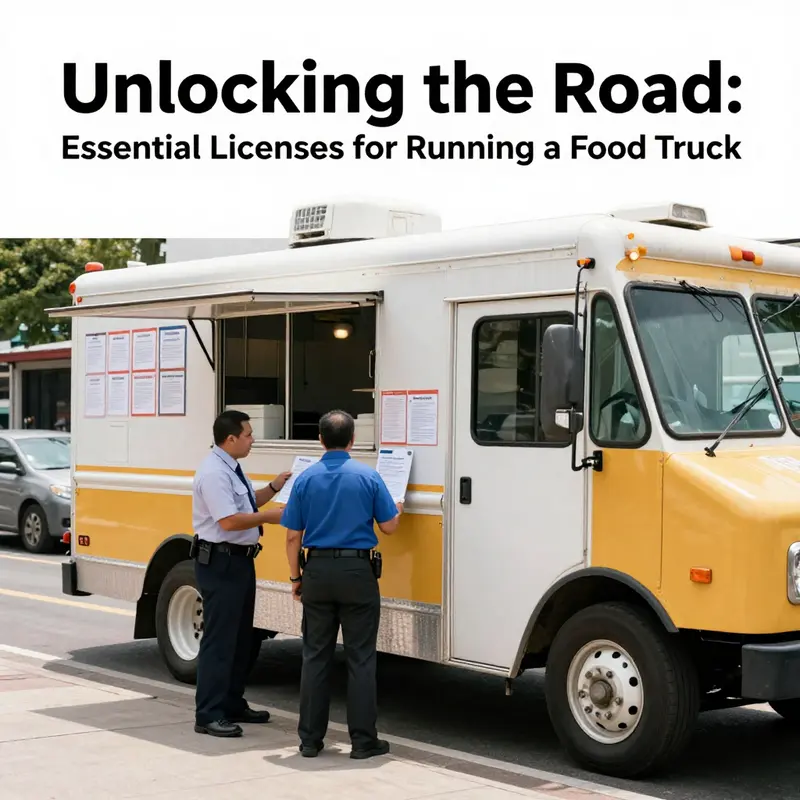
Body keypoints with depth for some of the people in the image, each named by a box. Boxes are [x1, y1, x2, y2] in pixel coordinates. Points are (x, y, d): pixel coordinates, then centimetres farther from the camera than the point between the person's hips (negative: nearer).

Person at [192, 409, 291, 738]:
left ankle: (232, 704, 28)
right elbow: (230, 521, -26)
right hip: (220, 563, -11)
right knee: (219, 639, -7)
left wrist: (274, 487, 12)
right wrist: (268, 517, -17)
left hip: (240, 560, 11)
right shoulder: (213, 472, -20)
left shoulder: (231, 469, 11)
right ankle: (208, 715, -1)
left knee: (241, 636, 17)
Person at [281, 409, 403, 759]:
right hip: (357, 572, -2)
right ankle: (363, 740, 5)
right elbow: (388, 526, -1)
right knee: (360, 658, 3)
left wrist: (295, 577, 11)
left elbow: (293, 536, 1)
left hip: (317, 572, 2)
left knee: (316, 656, 10)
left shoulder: (305, 479, 0)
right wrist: (397, 510, 21)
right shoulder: (368, 476, -6)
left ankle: (310, 738, 13)